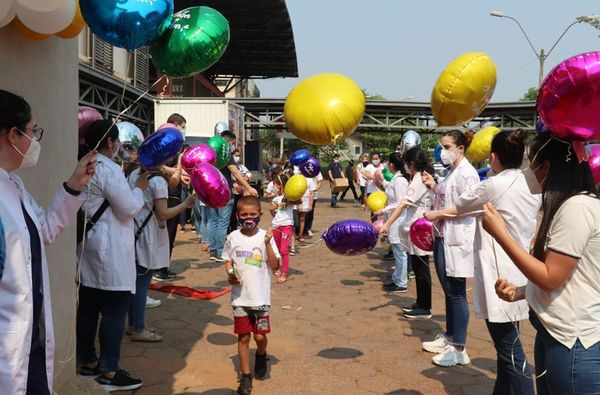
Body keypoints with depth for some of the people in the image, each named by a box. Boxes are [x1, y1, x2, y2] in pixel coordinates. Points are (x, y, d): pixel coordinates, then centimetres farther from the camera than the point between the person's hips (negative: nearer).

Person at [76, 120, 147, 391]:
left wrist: (130, 187, 17)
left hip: (86, 248, 9)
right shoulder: (108, 169, -16)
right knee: (114, 311, -3)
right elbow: (129, 209, -14)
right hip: (109, 252, -9)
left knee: (88, 308, 15)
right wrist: (140, 188, 1)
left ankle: (87, 362, 26)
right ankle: (109, 373, 3)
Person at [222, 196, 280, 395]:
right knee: (243, 337, 6)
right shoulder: (233, 237, 0)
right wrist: (230, 273, -8)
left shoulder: (265, 237, -5)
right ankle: (246, 376, 20)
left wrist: (267, 244, -20)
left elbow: (274, 266, -9)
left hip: (261, 296, -1)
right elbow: (228, 261, 11)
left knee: (260, 336, 1)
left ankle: (261, 355, 36)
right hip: (240, 295, 1)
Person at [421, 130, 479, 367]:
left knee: (456, 294, -4)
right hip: (443, 237, 9)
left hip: (456, 240, -9)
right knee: (448, 291, 17)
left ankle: (458, 349, 4)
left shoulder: (467, 173, -13)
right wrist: (433, 185, 7)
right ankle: (449, 337, 30)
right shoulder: (452, 172, 16)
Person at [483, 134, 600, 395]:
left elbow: (550, 278, -21)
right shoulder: (566, 205, 12)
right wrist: (519, 292, 2)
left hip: (574, 345, -9)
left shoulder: (578, 207, -19)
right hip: (553, 334, 9)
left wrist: (500, 234, -17)